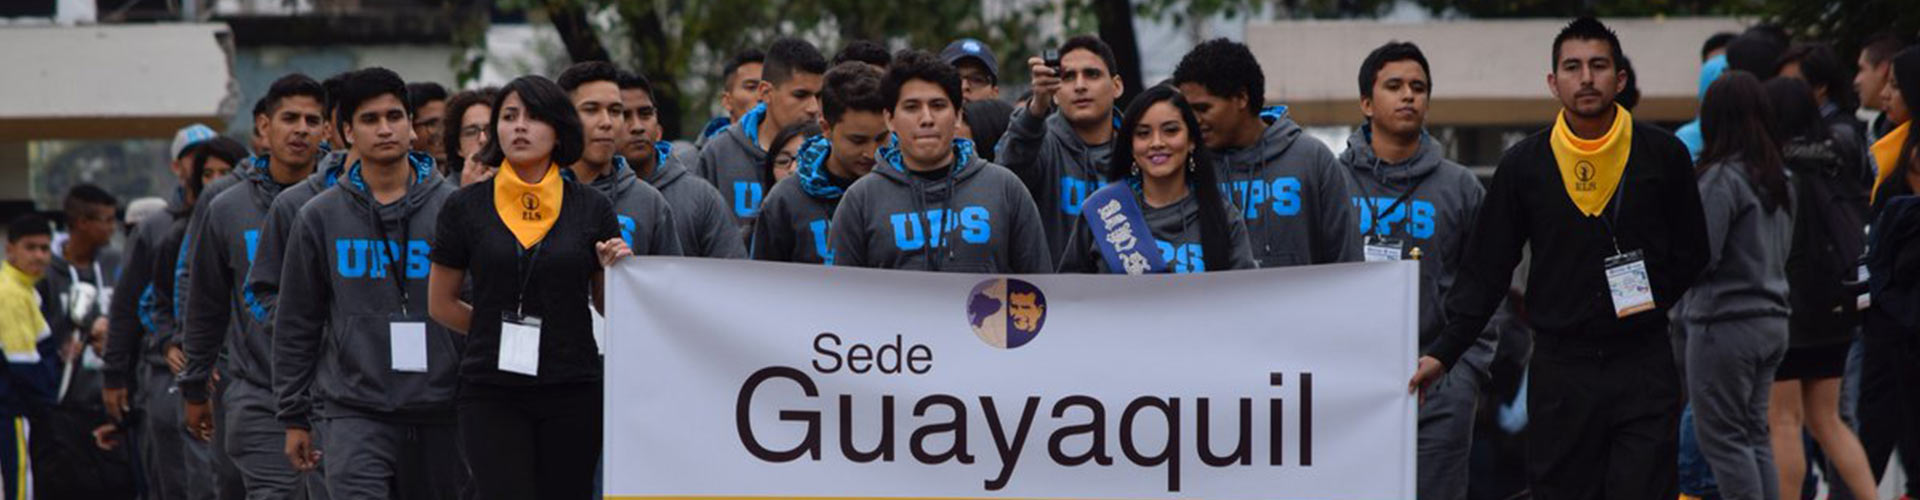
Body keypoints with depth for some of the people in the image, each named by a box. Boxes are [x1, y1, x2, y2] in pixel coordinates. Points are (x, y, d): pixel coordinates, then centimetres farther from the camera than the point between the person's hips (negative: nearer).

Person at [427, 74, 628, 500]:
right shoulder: (466, 207, 3)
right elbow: (441, 305, 12)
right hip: (492, 395, -1)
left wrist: (614, 269, -9)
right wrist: (502, 332, 9)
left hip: (572, 391, 1)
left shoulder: (591, 208, 5)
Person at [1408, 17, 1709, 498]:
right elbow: (1485, 270, 6)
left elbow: (1690, 251, 12)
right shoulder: (1524, 164, 3)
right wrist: (1444, 352, -2)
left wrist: (1647, 303, 0)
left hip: (1644, 368, -1)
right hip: (1560, 371, 1)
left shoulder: (1662, 155, 2)